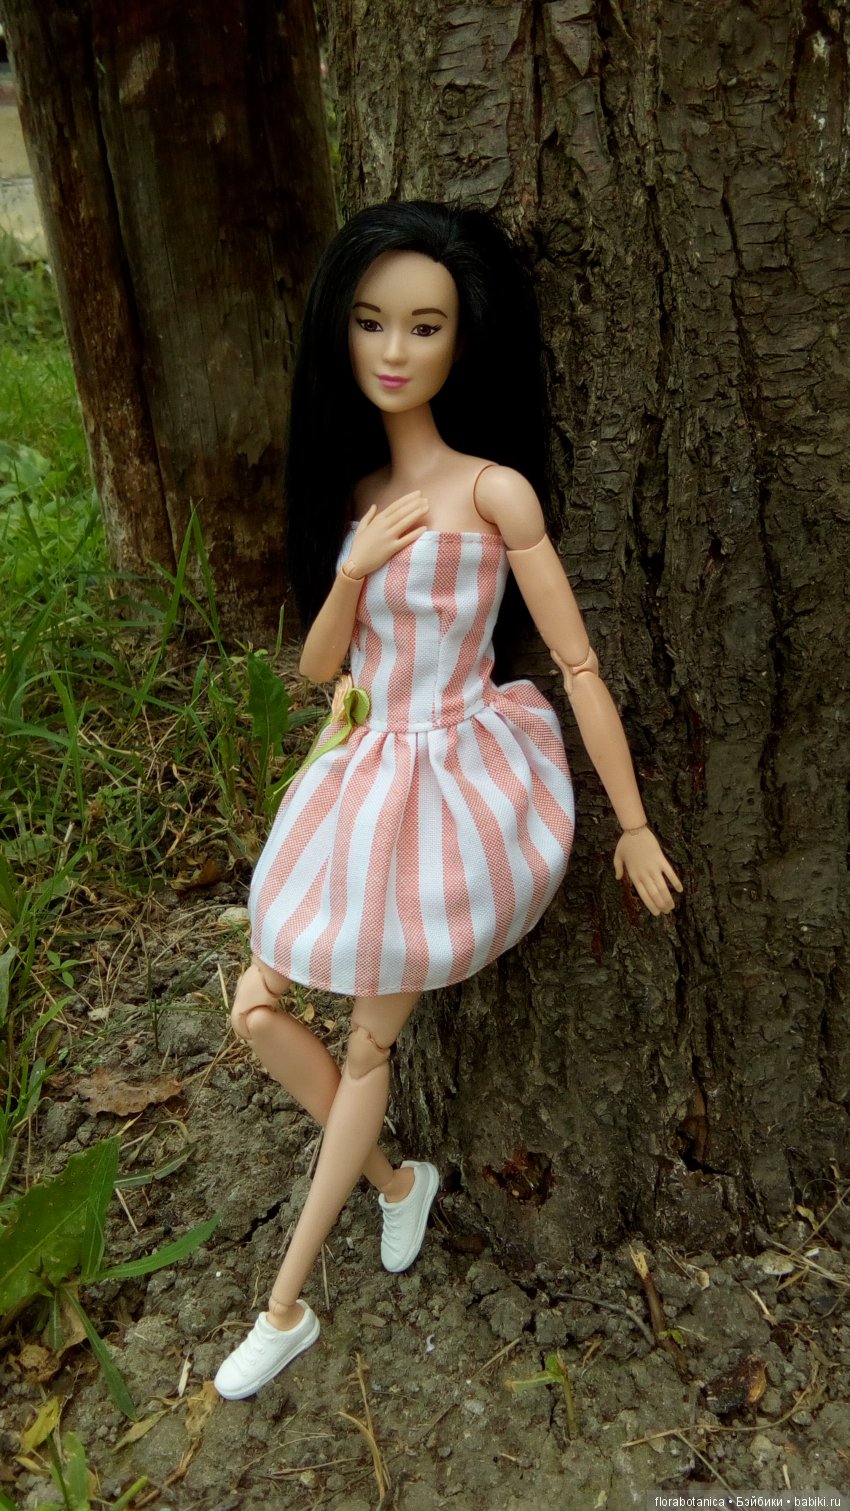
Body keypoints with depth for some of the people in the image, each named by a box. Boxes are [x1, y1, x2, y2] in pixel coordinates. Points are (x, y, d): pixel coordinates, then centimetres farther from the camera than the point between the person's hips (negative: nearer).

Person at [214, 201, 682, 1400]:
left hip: (454, 785, -6)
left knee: (370, 1043, 6)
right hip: (360, 776, 7)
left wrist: (633, 825, -7)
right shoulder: (353, 490, 7)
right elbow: (317, 668, 6)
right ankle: (396, 1179, 32)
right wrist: (356, 566, -13)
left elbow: (577, 663, -10)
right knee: (257, 1011, 7)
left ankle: (287, 1307, 26)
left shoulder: (493, 489, -12)